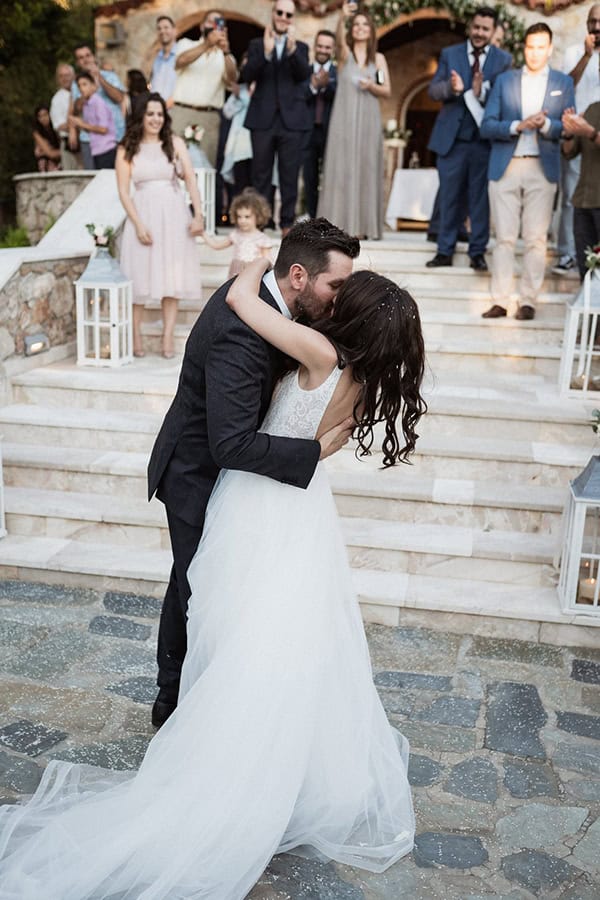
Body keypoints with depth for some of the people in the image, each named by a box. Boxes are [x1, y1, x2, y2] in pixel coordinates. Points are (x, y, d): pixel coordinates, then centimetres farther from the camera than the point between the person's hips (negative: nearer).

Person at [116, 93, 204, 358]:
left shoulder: (175, 143, 6)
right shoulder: (127, 149, 3)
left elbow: (190, 178, -1)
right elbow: (123, 191, -1)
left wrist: (198, 214, -13)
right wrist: (139, 224, -11)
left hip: (174, 214, 1)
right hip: (144, 214, -1)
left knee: (172, 277, 0)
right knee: (140, 276, 0)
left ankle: (168, 339, 3)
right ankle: (136, 338, 8)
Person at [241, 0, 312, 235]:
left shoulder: (301, 47, 12)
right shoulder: (257, 44, 10)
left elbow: (304, 75, -6)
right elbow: (246, 76, -5)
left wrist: (292, 49, -22)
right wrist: (265, 52, -19)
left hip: (291, 119, 0)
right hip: (263, 119, 0)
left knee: (289, 174, 1)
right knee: (261, 173, 3)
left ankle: (287, 223, 7)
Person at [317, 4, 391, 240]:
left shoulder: (379, 58, 12)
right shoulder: (344, 52, 5)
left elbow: (387, 91, 9)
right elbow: (339, 37, -18)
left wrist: (372, 86, -11)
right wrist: (342, 17, -38)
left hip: (368, 119, 2)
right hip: (344, 118, -2)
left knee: (366, 168, 1)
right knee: (341, 168, -5)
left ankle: (364, 225, 5)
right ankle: (341, 223, -3)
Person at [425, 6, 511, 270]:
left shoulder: (504, 59, 3)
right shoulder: (449, 54, 6)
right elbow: (433, 90, 1)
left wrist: (482, 91, -22)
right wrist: (451, 88, -20)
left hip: (485, 140, -1)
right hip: (452, 138, 1)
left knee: (480, 199, 4)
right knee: (449, 198, 7)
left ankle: (478, 253, 13)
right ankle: (445, 251, 15)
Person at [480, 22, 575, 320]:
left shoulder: (563, 83, 11)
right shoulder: (504, 80, 11)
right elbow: (487, 126, 3)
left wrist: (545, 124, -17)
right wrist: (517, 126, -13)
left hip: (542, 169, 0)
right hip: (505, 167, 0)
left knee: (536, 238, -2)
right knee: (504, 238, 0)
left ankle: (528, 301, 3)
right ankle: (500, 301, 3)